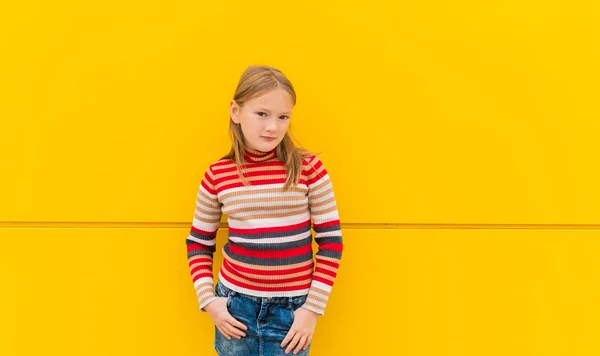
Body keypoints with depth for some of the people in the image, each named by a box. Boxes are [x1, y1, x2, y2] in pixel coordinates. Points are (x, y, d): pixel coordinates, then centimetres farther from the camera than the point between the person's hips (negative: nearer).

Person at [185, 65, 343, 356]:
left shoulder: (309, 168, -9)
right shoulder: (217, 175, -4)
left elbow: (331, 240, -4)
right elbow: (199, 243, 8)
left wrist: (313, 307, -7)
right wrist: (208, 299, -2)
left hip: (291, 309, -1)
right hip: (235, 304, 1)